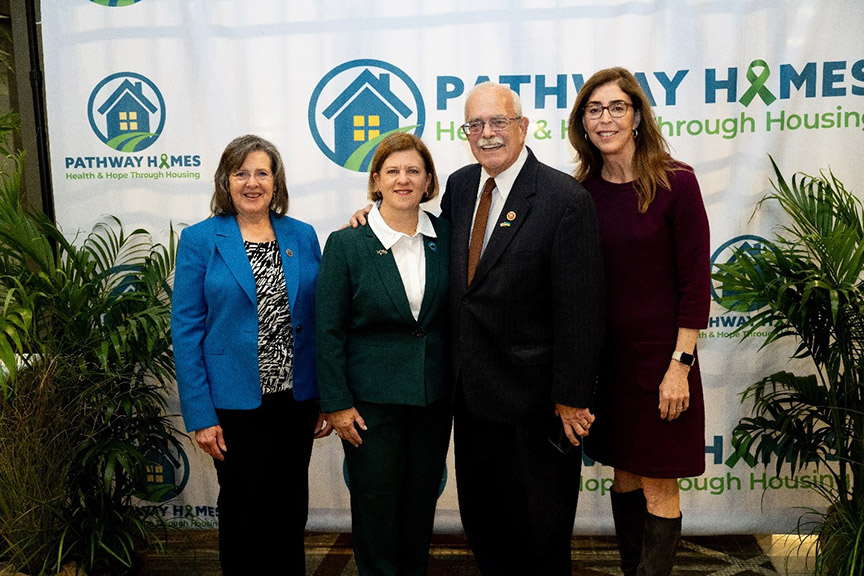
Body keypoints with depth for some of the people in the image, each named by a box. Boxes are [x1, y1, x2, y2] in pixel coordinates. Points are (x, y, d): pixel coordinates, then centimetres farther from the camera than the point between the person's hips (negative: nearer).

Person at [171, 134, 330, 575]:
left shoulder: (303, 236, 4)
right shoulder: (200, 240, -4)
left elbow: (319, 320, 5)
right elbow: (186, 329, -6)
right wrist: (200, 415, -10)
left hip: (296, 401, 3)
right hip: (236, 404, -2)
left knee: (291, 509, 17)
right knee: (243, 510, 13)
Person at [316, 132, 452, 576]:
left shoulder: (445, 237, 2)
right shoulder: (346, 244, -7)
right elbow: (329, 331, -6)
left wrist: (457, 385, 4)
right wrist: (336, 403, -8)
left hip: (434, 397, 3)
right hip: (372, 398, -3)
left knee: (421, 503, 16)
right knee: (376, 506, 8)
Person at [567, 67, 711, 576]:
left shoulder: (675, 183, -10)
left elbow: (696, 281, -10)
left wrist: (680, 364, -13)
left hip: (657, 353, -4)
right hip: (601, 353, 4)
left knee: (658, 486, 6)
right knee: (623, 473, 17)